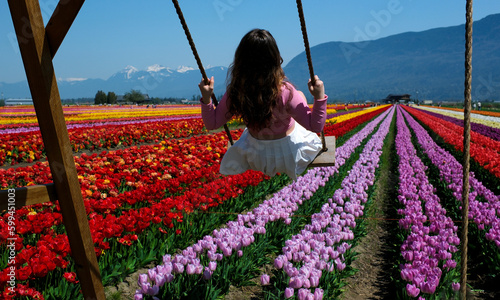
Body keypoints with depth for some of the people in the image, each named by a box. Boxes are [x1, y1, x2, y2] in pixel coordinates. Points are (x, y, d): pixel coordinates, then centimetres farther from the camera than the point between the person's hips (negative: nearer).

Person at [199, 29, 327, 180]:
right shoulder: (285, 93, -34)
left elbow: (212, 123, -12)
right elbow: (315, 126, -26)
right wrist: (319, 97, -32)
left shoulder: (235, 94, -25)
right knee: (300, 95, 23)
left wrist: (206, 98, -14)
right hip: (289, 152, -2)